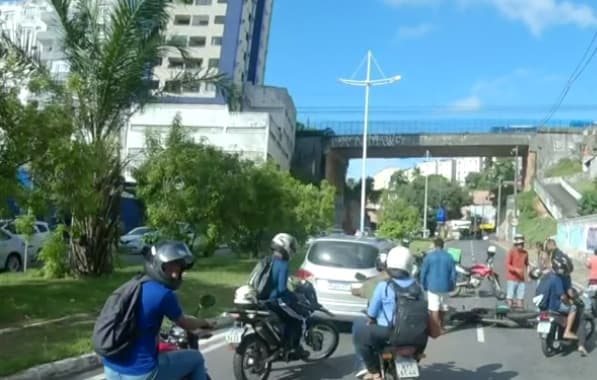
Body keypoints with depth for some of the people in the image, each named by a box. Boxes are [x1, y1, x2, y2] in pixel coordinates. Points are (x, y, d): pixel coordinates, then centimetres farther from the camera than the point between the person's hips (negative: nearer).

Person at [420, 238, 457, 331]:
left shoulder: (429, 256, -5)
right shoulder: (449, 257, 1)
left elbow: (424, 272, -4)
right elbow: (453, 273, 2)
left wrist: (423, 285, 8)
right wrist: (452, 286, 13)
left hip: (432, 286, -3)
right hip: (445, 287, 3)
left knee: (434, 309, -3)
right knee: (442, 308, 16)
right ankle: (441, 326, 28)